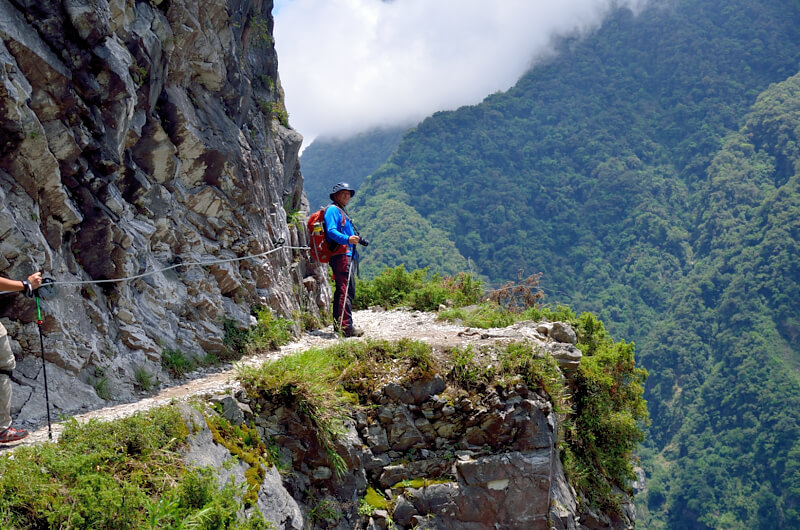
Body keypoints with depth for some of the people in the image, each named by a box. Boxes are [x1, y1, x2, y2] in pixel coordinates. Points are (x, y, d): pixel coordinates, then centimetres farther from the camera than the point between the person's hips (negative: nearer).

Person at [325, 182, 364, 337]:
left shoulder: (341, 211, 25)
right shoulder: (333, 210, -7)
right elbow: (331, 231, -21)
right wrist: (347, 239, -33)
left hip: (347, 255, 11)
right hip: (341, 255, -11)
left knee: (342, 290, 14)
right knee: (347, 290, -16)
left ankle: (338, 324, 20)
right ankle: (346, 326, -20)